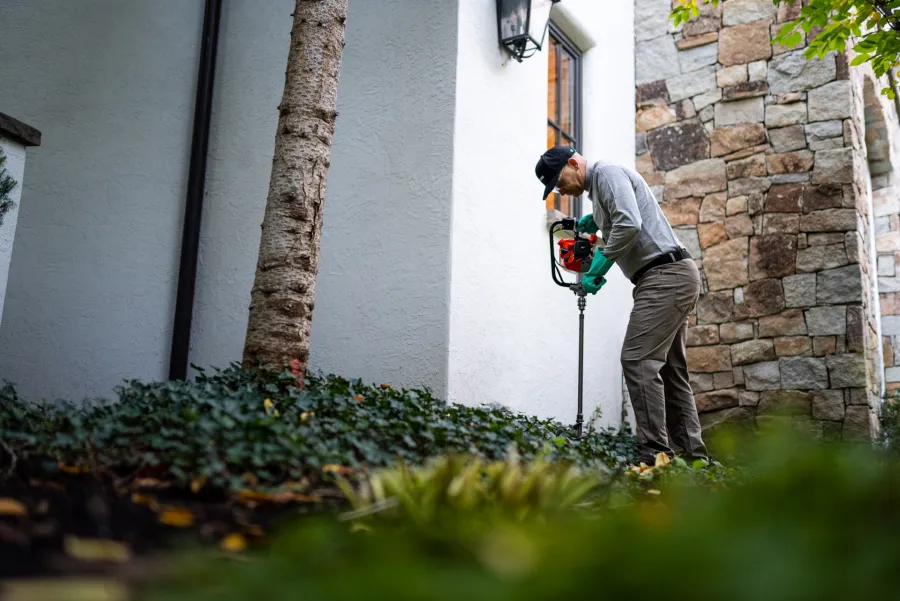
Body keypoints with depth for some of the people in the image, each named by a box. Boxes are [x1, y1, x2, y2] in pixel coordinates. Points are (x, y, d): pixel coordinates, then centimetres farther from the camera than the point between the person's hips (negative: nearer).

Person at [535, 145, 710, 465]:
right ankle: (691, 454, 13)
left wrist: (597, 267, -14)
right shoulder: (598, 186, 23)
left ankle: (655, 454, -17)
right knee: (669, 368, 11)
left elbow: (630, 224, -22)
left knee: (638, 361, -15)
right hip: (671, 278, 11)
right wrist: (595, 221, 22)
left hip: (666, 276, -11)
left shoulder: (607, 172, -7)